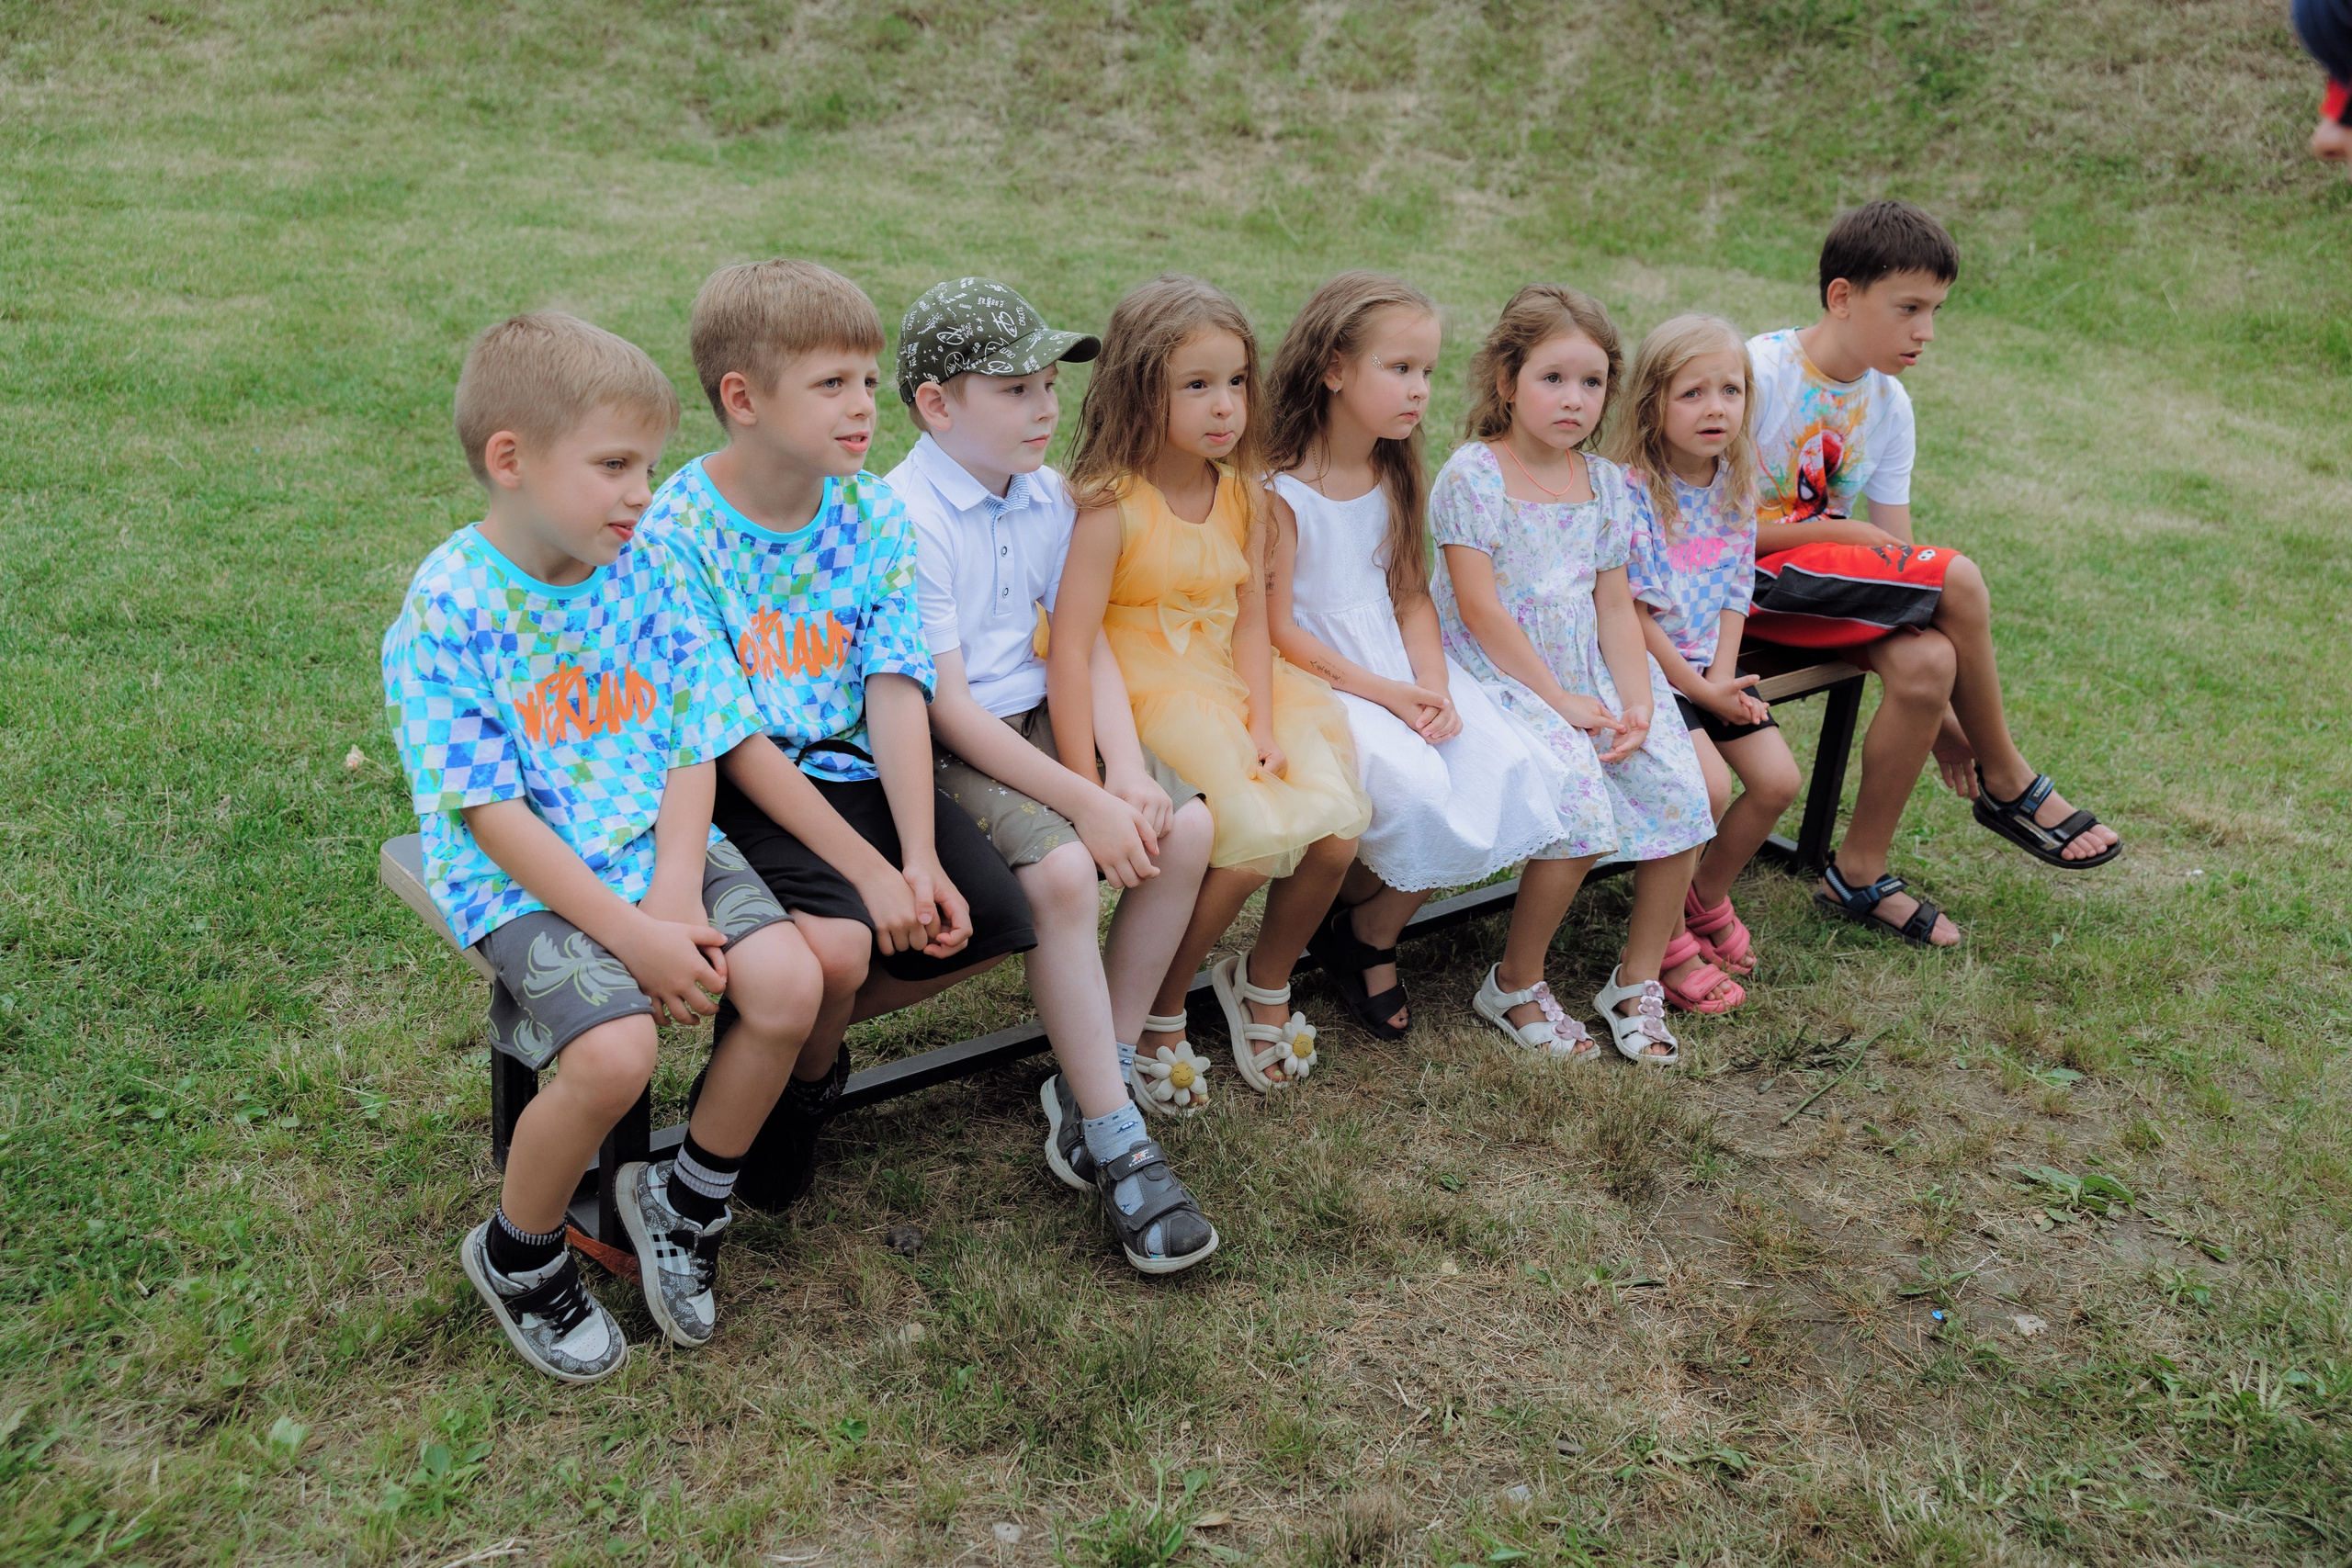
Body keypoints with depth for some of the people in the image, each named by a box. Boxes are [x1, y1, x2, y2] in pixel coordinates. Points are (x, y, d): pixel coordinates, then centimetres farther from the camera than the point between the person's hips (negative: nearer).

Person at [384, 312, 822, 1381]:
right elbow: (494, 812, -16)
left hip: (655, 844, 5)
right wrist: (629, 933, -21)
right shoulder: (446, 610, -14)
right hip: (523, 880, -5)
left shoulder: (642, 571, 1)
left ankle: (686, 1201, 10)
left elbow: (692, 745, 2)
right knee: (614, 1052, -27)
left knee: (789, 985, -17)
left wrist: (677, 894, -13)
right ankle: (518, 1255, 6)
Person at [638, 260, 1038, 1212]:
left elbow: (895, 691, -5)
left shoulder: (874, 513, 0)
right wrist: (868, 870, -22)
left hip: (854, 768, 6)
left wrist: (921, 860, -17)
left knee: (989, 920, -7)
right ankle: (806, 1081, 7)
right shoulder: (676, 535, -16)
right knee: (836, 945, -29)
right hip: (740, 790, -6)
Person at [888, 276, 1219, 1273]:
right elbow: (946, 705, -21)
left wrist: (1125, 768, -11)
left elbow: (1085, 641, 7)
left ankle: (1101, 1070, 2)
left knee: (1186, 826, -11)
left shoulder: (1048, 495, 6)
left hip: (1038, 719, 8)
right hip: (939, 746, -8)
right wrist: (1084, 801, -24)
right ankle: (1116, 1148, -19)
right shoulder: (906, 519, -17)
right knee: (1062, 870, -30)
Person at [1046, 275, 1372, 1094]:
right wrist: (1087, 787, -26)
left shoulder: (1244, 497, 5)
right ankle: (1157, 1009, 2)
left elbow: (1250, 621, 4)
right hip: (1147, 691, -6)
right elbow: (1070, 645, -20)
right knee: (1252, 841, -23)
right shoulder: (1113, 506, -15)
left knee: (1336, 832, -11)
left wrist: (1265, 725, -11)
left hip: (1232, 684, 6)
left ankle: (1264, 980, 18)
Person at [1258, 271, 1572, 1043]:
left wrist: (1433, 682, -8)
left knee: (1509, 768, -14)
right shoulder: (1281, 490, -13)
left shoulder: (1397, 478, 10)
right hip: (1318, 680, -7)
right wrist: (1384, 692, -18)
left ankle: (1374, 932, 5)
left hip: (1398, 668, 7)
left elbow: (1411, 596, 11)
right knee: (1415, 785, -30)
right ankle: (1341, 913, 4)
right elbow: (1277, 629, -14)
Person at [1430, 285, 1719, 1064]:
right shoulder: (1472, 476, -9)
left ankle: (1638, 979, 8)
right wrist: (1559, 699, -16)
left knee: (1680, 787, -10)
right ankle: (1515, 984, -3)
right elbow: (1479, 608, -15)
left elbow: (1615, 604, 9)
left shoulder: (1606, 483, 11)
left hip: (1591, 677, 7)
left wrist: (1635, 702, -5)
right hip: (1502, 680, -6)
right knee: (1581, 809, -25)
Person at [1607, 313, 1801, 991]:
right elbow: (1631, 611, -16)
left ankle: (1708, 897, 22)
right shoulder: (1630, 490, -17)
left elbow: (1734, 594, 7)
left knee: (1778, 779, -3)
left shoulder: (1737, 485, 4)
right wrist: (1698, 688, -15)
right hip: (1646, 664, -7)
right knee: (1709, 786, -23)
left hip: (1709, 662, 7)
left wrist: (1725, 677, -7)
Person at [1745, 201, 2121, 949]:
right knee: (1957, 579, -22)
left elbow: (1896, 552, 3)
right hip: (1747, 579, -7)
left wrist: (1944, 715, -2)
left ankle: (1859, 872, -7)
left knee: (1926, 663, -24)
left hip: (1814, 576, 7)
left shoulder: (1887, 405, 6)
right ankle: (2006, 782, 0)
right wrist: (1838, 533, -12)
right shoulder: (1760, 374, -15)